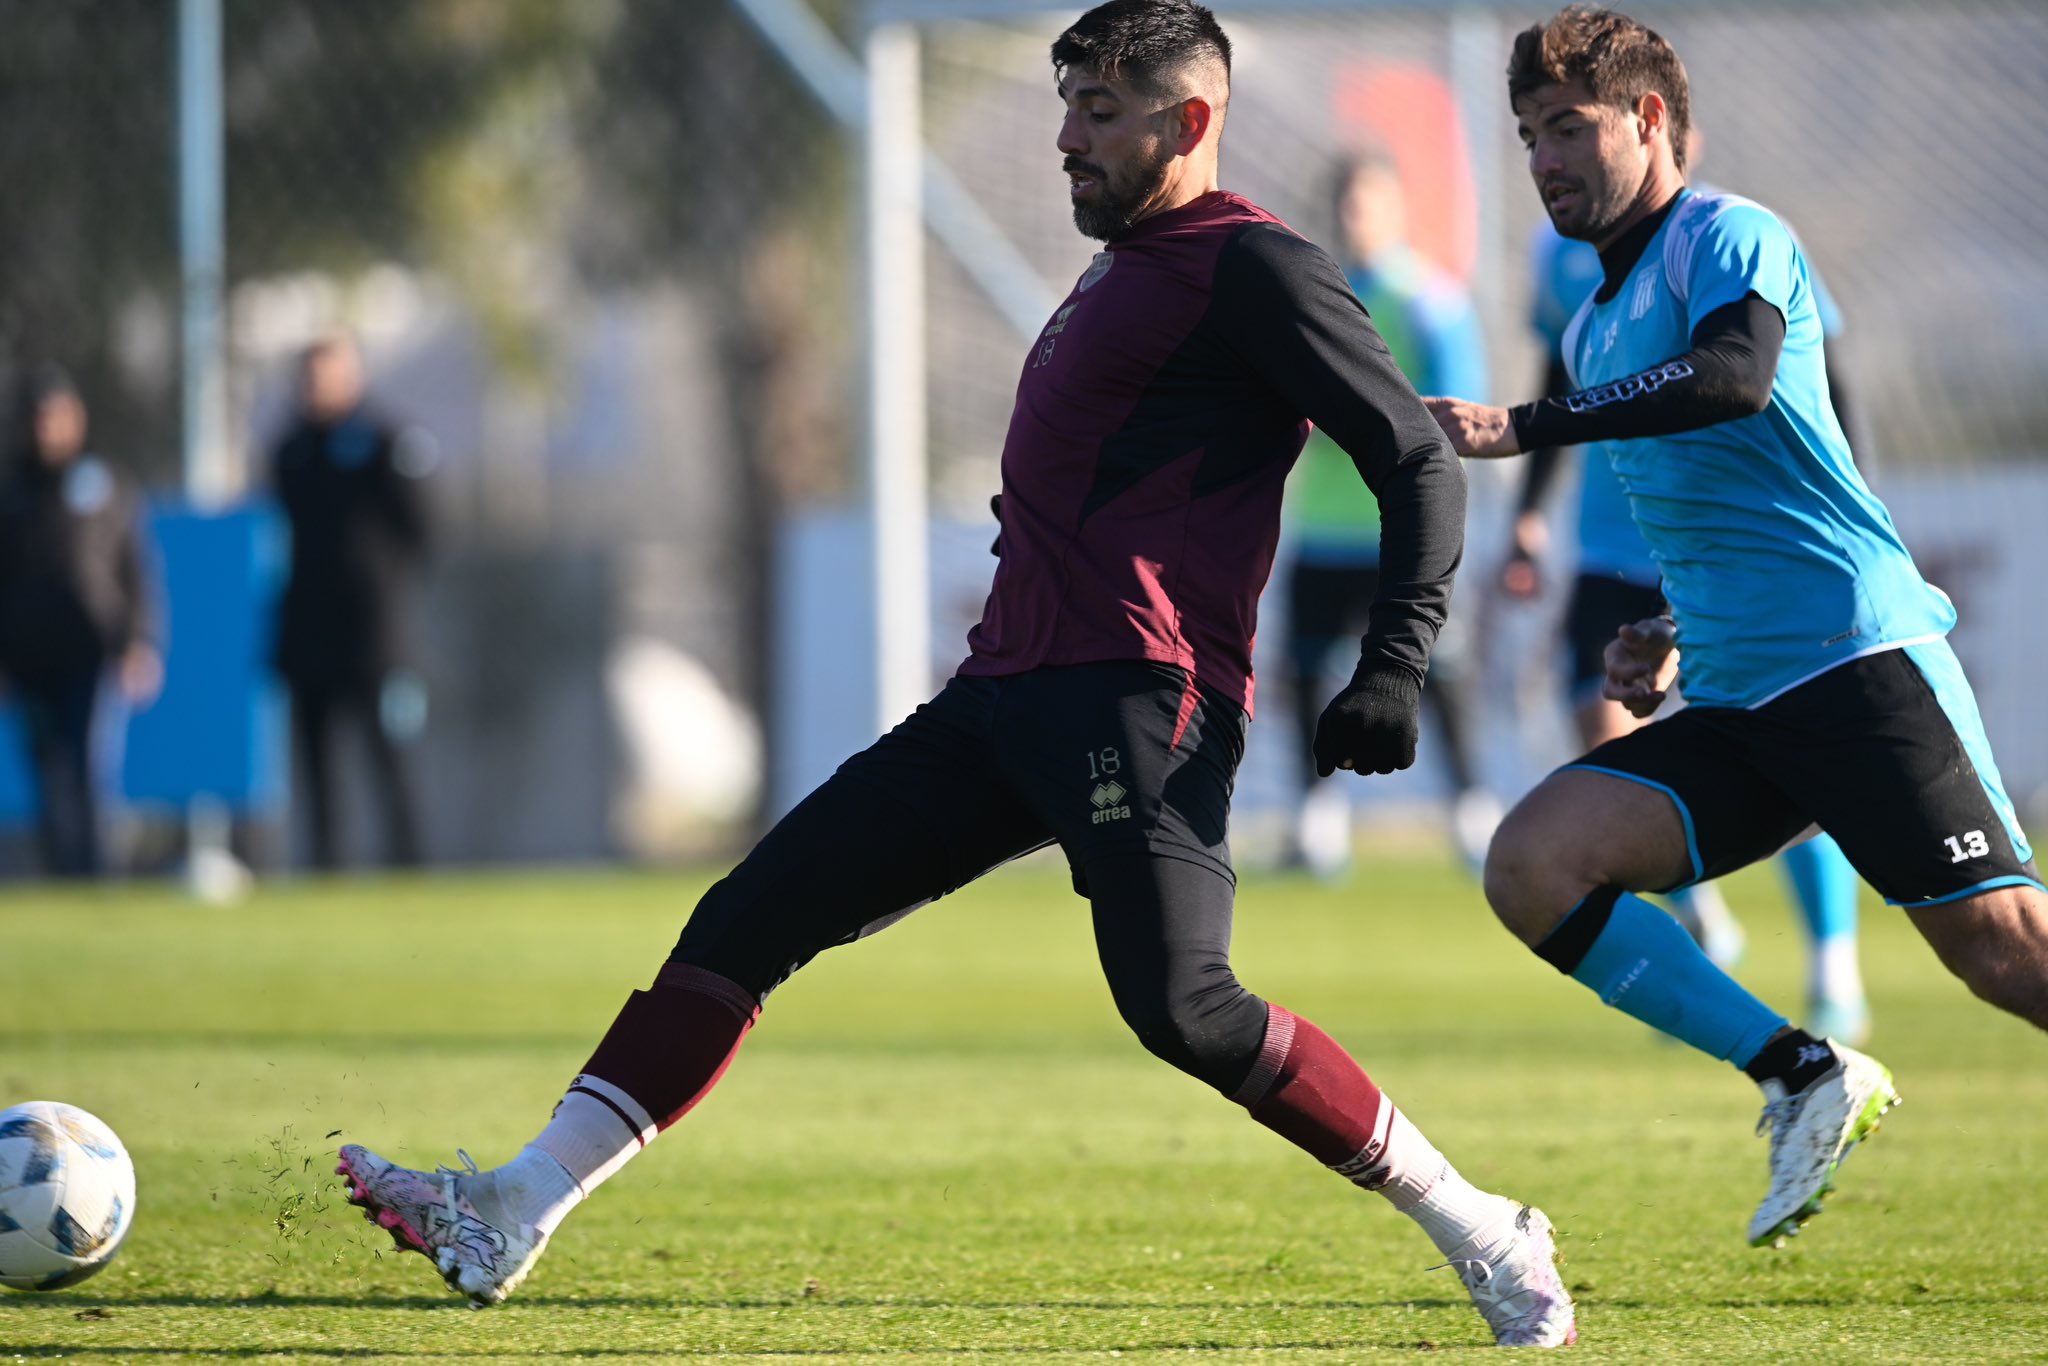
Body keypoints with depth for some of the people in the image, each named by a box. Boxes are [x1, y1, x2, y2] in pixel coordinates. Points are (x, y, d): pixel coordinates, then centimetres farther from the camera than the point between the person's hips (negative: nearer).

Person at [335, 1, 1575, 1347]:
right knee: (749, 919, 3)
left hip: (1140, 698, -9)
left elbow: (1419, 460, -9)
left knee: (1183, 1009, -22)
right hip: (1011, 692, 9)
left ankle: (1482, 1234, -9)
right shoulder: (1124, 268, 24)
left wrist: (1393, 670, -17)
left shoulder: (1252, 265, -4)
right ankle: (513, 1212, 1)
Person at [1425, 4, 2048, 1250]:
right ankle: (1804, 1080, -9)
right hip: (1732, 711, 8)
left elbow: (1736, 377, -25)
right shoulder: (1598, 330, 23)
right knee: (1533, 865, -11)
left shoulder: (1727, 237, -2)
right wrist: (1673, 635, 17)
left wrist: (1523, 427, -26)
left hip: (1861, 657, -8)